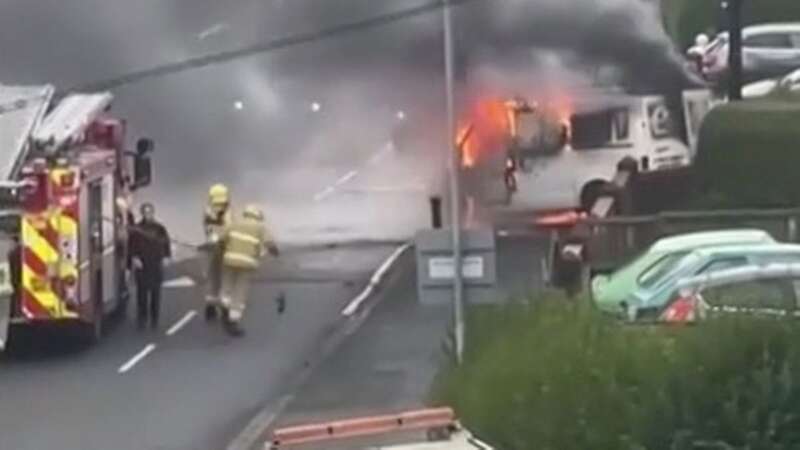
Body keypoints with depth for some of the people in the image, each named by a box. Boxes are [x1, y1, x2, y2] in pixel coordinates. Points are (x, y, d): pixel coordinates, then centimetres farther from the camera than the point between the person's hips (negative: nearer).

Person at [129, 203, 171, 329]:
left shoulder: (160, 229, 4)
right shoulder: (137, 229, -4)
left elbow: (166, 243, 9)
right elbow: (133, 246, -5)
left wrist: (166, 257, 1)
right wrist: (135, 257, -17)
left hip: (157, 265, 2)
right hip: (142, 265, -2)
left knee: (156, 293, 6)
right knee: (142, 292, 0)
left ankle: (154, 319, 13)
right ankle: (142, 319, 7)